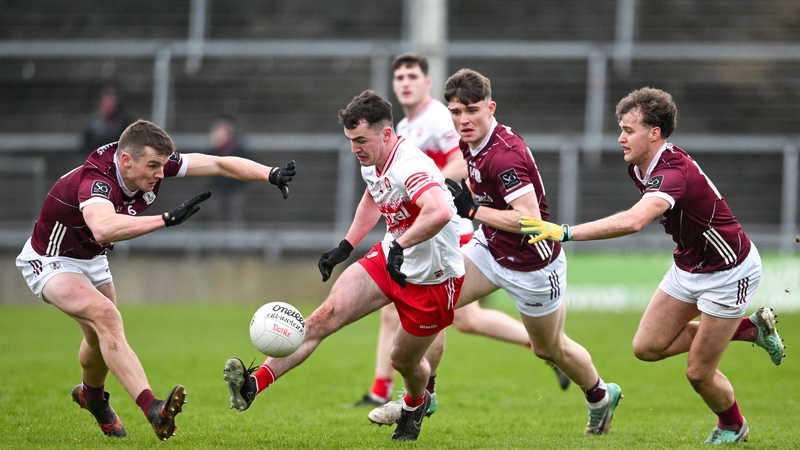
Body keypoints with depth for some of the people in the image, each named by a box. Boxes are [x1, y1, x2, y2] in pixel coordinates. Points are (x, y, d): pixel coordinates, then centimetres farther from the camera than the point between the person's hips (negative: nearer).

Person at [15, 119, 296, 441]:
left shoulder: (153, 163, -18)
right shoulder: (95, 181, -39)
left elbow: (218, 164, -12)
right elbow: (103, 229, -61)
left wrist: (271, 174, -23)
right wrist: (167, 219, -64)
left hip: (92, 259, 8)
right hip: (50, 261, -8)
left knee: (102, 339, 20)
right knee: (106, 317, -29)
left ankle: (91, 396, 53)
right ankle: (152, 410, -39)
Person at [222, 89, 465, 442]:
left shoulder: (411, 168, -32)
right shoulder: (371, 164, -3)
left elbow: (440, 212, -52)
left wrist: (400, 246, -47)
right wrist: (345, 247, 18)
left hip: (432, 278, -7)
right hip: (389, 257, 7)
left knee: (404, 362, 10)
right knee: (325, 316, -12)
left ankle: (416, 403, 48)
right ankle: (255, 384, -20)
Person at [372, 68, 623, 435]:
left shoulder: (505, 155, -31)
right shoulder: (469, 143, -4)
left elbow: (530, 218, -36)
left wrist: (473, 209, -30)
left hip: (531, 265, -8)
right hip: (490, 248, 8)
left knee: (550, 349, 14)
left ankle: (601, 397, 42)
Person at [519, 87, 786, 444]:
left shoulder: (674, 174, -35)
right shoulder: (640, 167, -6)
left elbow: (632, 221, -53)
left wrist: (565, 233, -57)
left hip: (728, 273, -9)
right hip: (688, 265, 9)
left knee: (699, 373, -3)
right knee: (647, 346, 5)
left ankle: (732, 426, 31)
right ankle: (750, 329, 19)